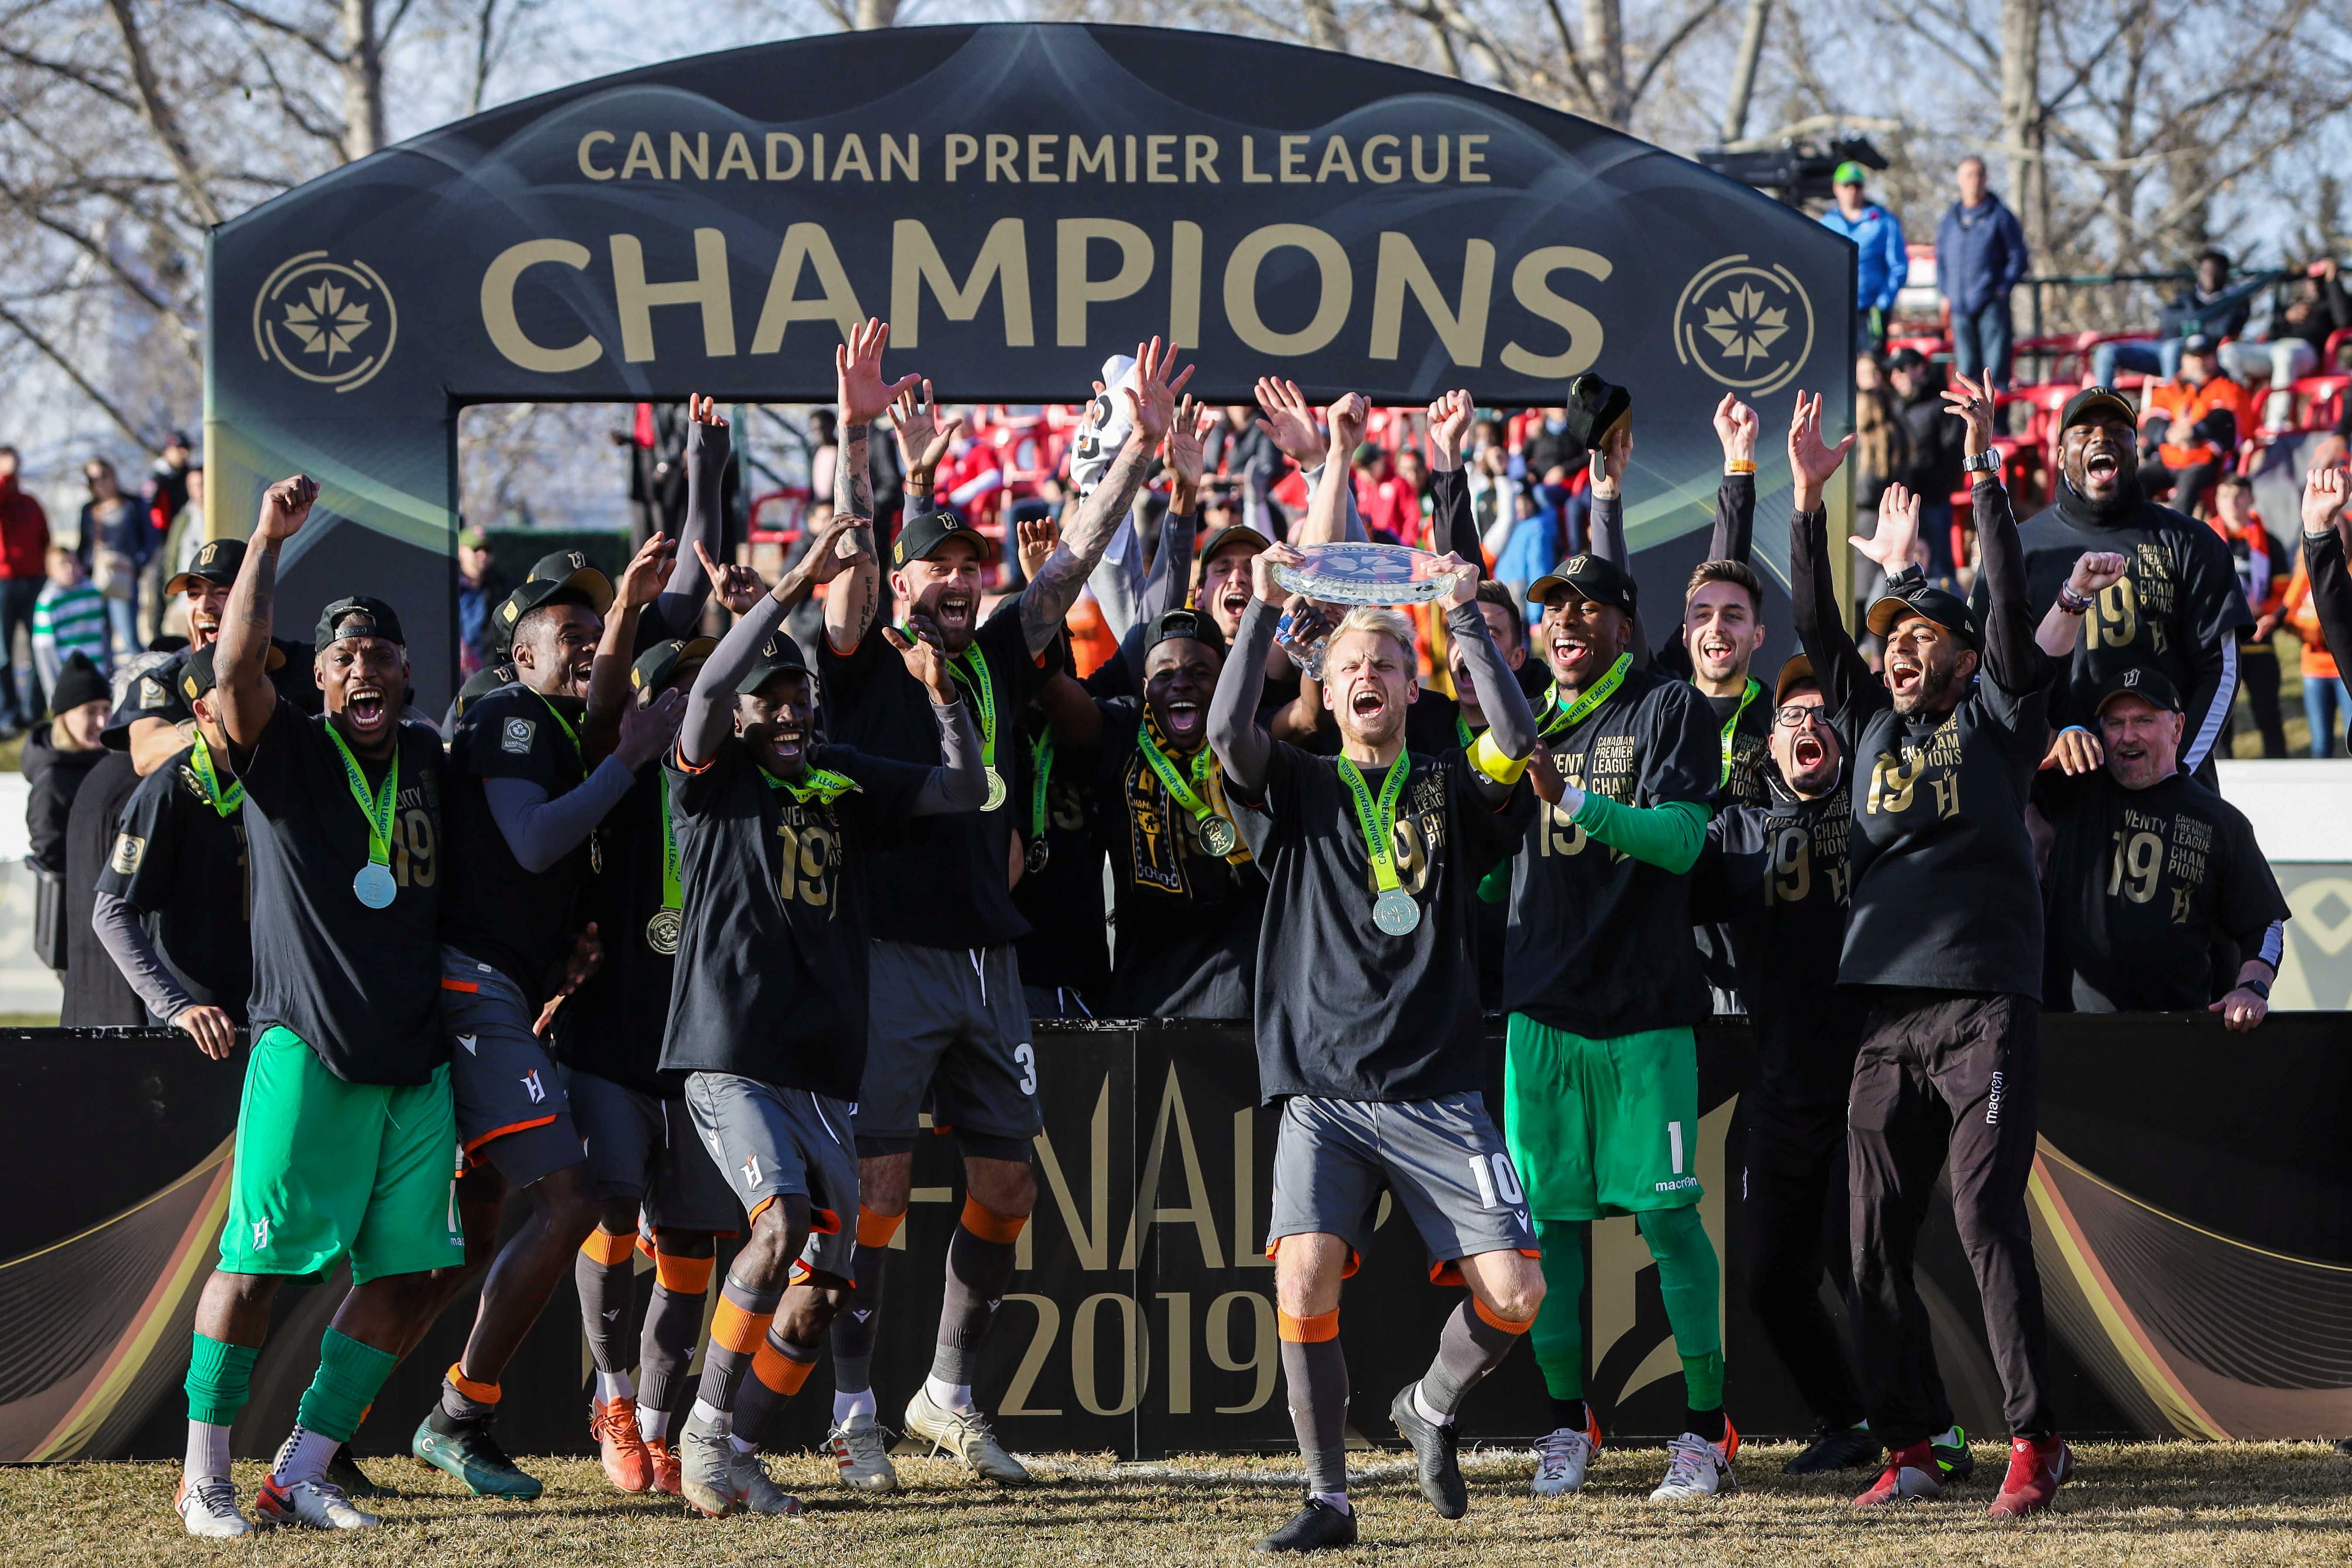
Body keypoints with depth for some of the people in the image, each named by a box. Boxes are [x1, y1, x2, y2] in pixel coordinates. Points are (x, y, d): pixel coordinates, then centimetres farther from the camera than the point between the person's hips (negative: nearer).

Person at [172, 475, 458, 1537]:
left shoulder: (429, 761, 15)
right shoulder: (285, 752, -2)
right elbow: (236, 668, -21)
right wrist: (269, 542, -26)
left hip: (417, 1062, 6)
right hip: (306, 1051, -6)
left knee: (406, 1274, 2)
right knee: (258, 1261, -6)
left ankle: (300, 1478, 10)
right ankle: (203, 1478, 5)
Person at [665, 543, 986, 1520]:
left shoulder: (848, 783, 16)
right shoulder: (714, 778, 1)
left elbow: (965, 789, 13)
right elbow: (710, 685, -18)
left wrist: (939, 689, -3)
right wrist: (795, 587, -23)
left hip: (826, 1072, 6)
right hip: (731, 1057, -6)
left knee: (823, 1284, 2)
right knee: (784, 1215, -26)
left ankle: (738, 1454, 16)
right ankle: (707, 1428, -14)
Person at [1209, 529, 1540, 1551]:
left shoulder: (1448, 794, 11)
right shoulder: (1300, 791, 10)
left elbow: (1517, 740, -9)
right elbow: (1229, 732, -9)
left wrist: (1467, 617, -12)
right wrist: (1263, 609, -13)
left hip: (1438, 1092, 1)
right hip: (1325, 1093, -1)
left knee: (1513, 1293, -10)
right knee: (1304, 1280, -19)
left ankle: (1431, 1408, 22)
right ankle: (1329, 1498, -4)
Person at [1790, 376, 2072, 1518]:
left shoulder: (1995, 720, 8)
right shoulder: (1870, 724, 19)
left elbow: (2009, 603, -4)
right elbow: (1815, 626, 11)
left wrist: (1984, 470, -8)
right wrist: (1809, 499, 1)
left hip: (1986, 1005, -5)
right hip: (1889, 1013, 5)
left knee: (1985, 1217, -13)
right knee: (1876, 1233, 2)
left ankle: (2034, 1440, -11)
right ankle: (1910, 1446, 9)